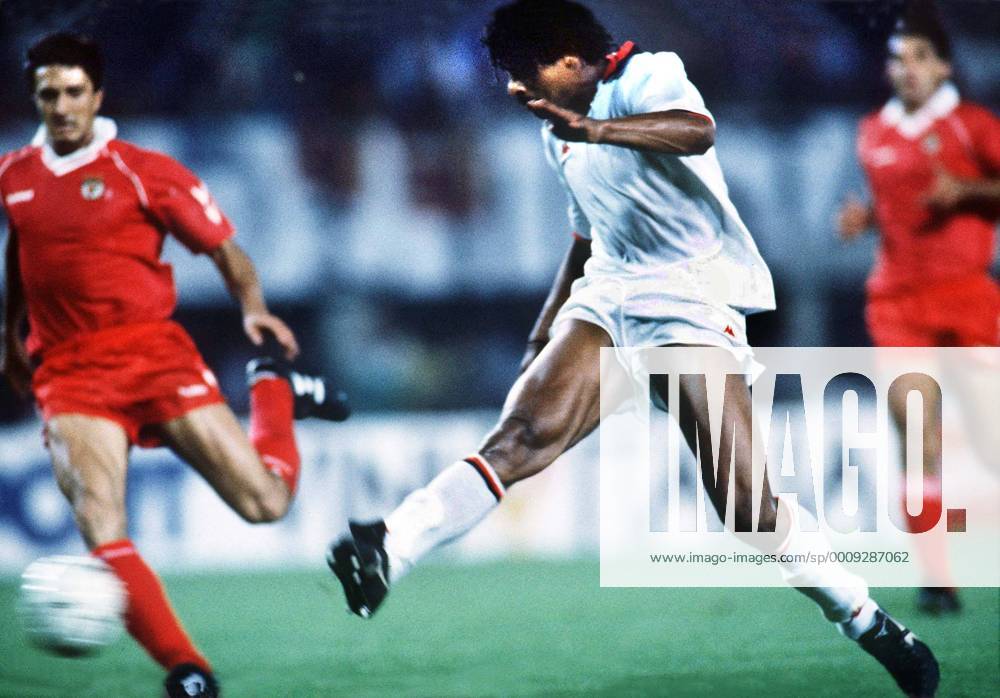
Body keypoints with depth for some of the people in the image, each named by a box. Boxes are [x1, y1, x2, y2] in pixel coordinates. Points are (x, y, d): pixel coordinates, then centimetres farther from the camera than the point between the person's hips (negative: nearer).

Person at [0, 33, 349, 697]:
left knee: (265, 502, -6)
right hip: (69, 373, 2)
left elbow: (224, 247, 3)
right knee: (100, 529, -23)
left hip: (154, 354, -2)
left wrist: (254, 308, -13)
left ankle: (276, 389, 27)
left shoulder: (144, 171, -1)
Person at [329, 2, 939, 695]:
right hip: (607, 298, 6)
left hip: (691, 297, -6)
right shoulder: (561, 137, 19)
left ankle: (874, 627, 1)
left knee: (750, 505, -13)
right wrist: (544, 335, 31)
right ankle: (384, 554, -37)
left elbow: (697, 129, -30)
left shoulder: (646, 78, -7)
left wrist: (595, 130, -45)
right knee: (523, 433, -18)